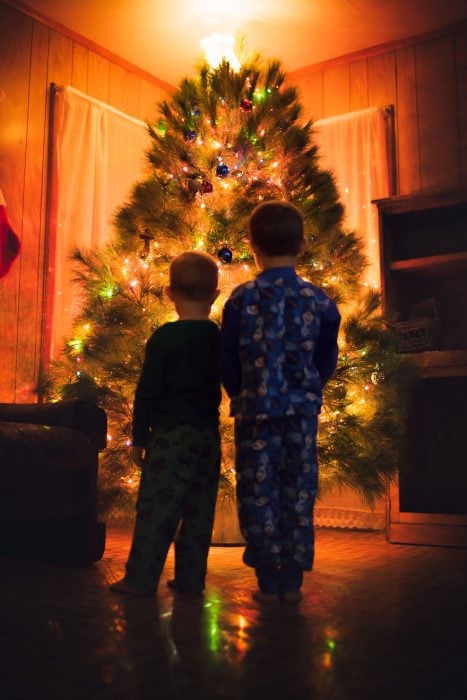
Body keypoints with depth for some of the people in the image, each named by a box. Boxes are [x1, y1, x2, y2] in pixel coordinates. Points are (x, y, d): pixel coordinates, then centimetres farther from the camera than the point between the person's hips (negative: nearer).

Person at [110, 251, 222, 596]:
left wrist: (139, 437, -2)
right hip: (208, 437, 5)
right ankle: (190, 578, 19)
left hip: (170, 436, -5)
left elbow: (147, 392, -9)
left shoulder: (164, 338, -10)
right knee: (199, 511, 11)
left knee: (157, 508, 1)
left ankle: (140, 579, 7)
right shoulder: (220, 338, 2)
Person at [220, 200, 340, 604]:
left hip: (256, 410, -2)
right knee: (298, 495, 10)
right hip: (303, 412, 2)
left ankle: (269, 581, 13)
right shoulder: (320, 300, -2)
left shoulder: (243, 298, -7)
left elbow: (227, 360, 0)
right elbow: (327, 361, 6)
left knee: (259, 494, 7)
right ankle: (293, 580, 17)